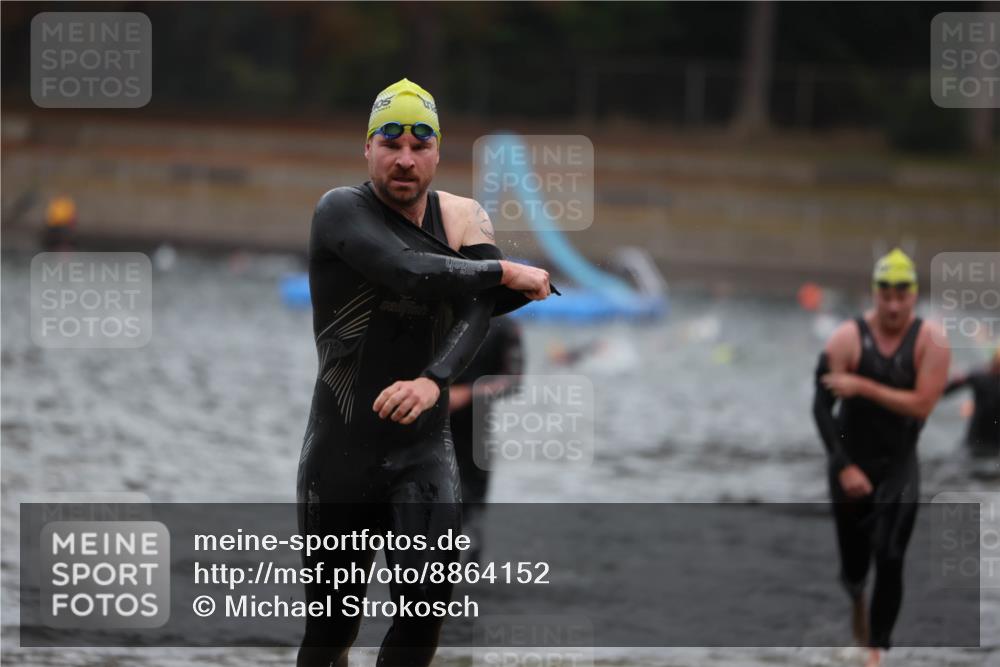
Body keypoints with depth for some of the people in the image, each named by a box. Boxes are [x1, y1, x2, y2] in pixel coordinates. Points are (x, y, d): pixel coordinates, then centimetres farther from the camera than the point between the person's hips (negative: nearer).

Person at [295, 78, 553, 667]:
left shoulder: (464, 217, 6)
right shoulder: (341, 210, -6)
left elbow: (480, 307, -11)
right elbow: (411, 274, -23)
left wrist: (434, 379, -29)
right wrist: (508, 274, -12)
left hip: (424, 445, 2)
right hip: (340, 448, -2)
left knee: (426, 607, -15)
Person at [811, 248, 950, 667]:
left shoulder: (930, 341, -11)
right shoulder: (848, 338, -13)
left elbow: (922, 404, -20)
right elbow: (822, 405, -14)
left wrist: (864, 387, -24)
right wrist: (844, 466, -19)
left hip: (899, 467, 0)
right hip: (851, 464, 0)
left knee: (890, 560, -12)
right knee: (854, 565, 7)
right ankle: (857, 599, 42)